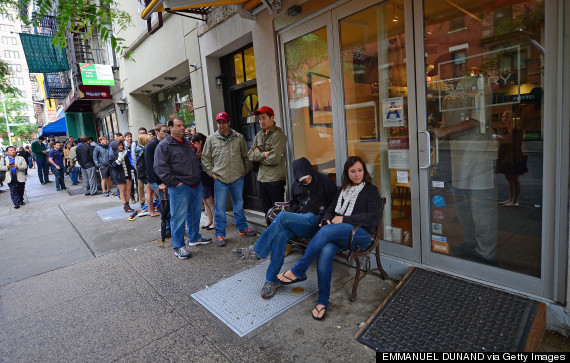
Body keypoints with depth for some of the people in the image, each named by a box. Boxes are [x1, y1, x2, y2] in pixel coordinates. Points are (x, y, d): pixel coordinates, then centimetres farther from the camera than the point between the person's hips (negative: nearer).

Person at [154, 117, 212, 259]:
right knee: (179, 217, -2)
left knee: (195, 213, 17)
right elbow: (160, 167, -14)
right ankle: (178, 246, 9)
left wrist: (198, 177, 17)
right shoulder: (164, 145, -7)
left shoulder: (188, 143, 17)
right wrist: (175, 183, -17)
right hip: (180, 188, -7)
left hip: (196, 185, 8)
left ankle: (195, 237, 34)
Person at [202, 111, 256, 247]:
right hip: (220, 178, -1)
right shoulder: (211, 139, 3)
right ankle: (220, 234, 12)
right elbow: (205, 158, 6)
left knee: (239, 204, 15)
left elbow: (246, 155, 13)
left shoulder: (239, 137, 6)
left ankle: (242, 228, 30)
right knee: (220, 207, 1)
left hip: (238, 177, 2)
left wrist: (246, 169, 6)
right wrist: (211, 172, -2)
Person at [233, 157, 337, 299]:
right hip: (299, 219, 5)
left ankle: (257, 251, -22)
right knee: (280, 234, -30)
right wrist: (296, 212, 9)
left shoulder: (324, 181, 1)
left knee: (282, 216, -32)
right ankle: (272, 279, -25)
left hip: (314, 220, -5)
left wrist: (323, 218, -12)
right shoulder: (297, 184, 17)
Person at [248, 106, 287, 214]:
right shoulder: (259, 135, 13)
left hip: (275, 179, -7)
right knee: (267, 210, 16)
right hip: (262, 178, 7)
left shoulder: (278, 135, -11)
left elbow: (274, 159, -18)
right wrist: (263, 154, -10)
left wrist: (258, 155, -3)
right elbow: (250, 154, 8)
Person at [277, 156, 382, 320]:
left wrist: (344, 219, -12)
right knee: (326, 252, -30)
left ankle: (298, 272, -20)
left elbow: (375, 217, -8)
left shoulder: (371, 190, 5)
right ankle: (323, 301, -20)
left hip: (361, 234, -4)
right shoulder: (343, 190, 22)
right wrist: (326, 220, -3)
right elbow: (330, 210, 23)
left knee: (325, 232, -33)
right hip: (338, 233, 5)